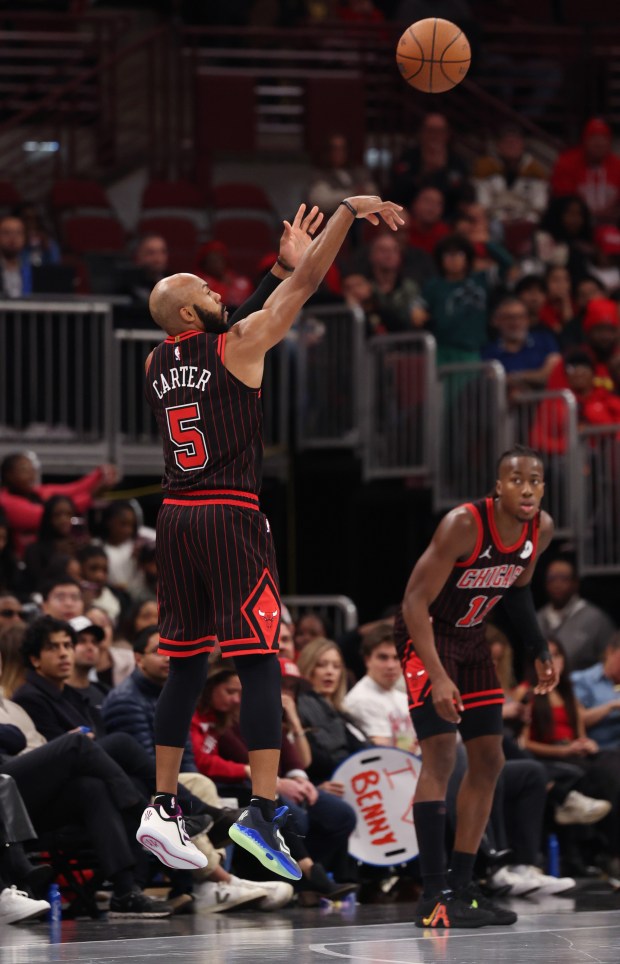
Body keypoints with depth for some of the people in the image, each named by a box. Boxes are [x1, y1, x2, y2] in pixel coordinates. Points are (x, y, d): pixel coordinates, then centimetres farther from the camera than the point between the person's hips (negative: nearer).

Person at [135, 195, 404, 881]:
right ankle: (262, 811, -17)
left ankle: (163, 807, 14)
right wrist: (349, 210, 2)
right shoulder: (235, 346, -6)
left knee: (185, 665, 14)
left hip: (176, 517, 7)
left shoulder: (157, 363, 13)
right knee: (259, 663, -8)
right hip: (231, 516, -7)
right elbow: (306, 285, -5)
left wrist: (282, 264, 32)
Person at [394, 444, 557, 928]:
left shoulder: (542, 529, -8)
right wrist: (438, 677, -35)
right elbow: (415, 601, -28)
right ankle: (433, 894, -16)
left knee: (489, 760, 7)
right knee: (441, 754, -17)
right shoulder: (464, 525, -29)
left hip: (472, 638, 8)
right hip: (426, 634, -8)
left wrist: (541, 651, 7)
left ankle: (461, 885, 15)